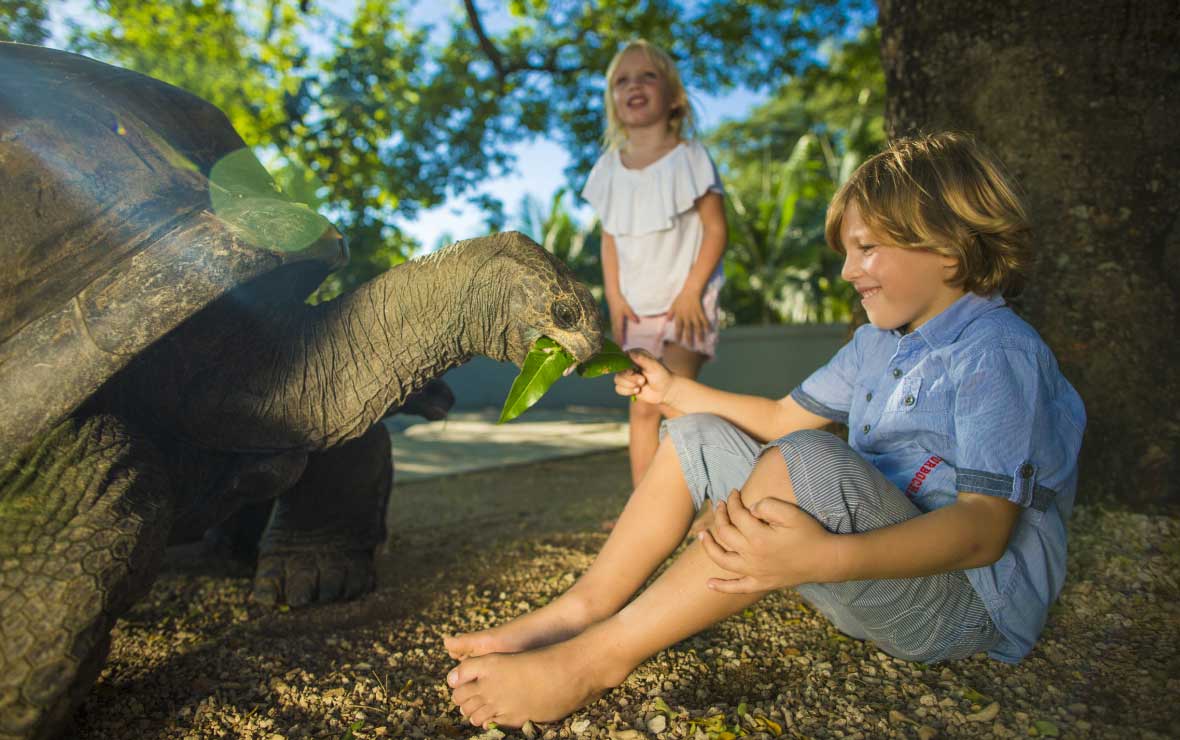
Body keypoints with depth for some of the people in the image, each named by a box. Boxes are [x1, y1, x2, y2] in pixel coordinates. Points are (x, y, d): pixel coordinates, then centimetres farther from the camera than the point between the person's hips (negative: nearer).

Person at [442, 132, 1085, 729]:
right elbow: (782, 418, 17)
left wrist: (827, 558, -44)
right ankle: (579, 612, -11)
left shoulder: (998, 354, -17)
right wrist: (673, 390, 16)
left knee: (805, 462, -38)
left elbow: (986, 527, -28)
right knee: (697, 437, 3)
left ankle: (599, 657, -29)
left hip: (971, 604, -9)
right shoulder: (878, 342, 12)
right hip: (875, 564, 9)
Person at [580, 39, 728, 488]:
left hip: (684, 303, -4)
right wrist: (614, 297, 0)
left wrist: (691, 292, -16)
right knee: (641, 409, 4)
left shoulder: (689, 158, -7)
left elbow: (715, 229, -9)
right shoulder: (610, 168, 5)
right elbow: (610, 237, 10)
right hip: (636, 307, 4)